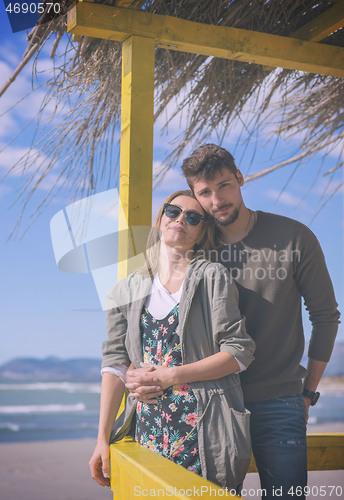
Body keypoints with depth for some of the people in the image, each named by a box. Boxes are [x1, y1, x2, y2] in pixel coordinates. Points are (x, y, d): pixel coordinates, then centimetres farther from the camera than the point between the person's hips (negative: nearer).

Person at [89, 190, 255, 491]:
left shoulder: (213, 277, -2)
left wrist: (172, 376, -11)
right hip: (148, 427, 3)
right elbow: (116, 364, 6)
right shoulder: (128, 290, 10)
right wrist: (103, 438, 2)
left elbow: (240, 352, -6)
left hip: (203, 431, -3)